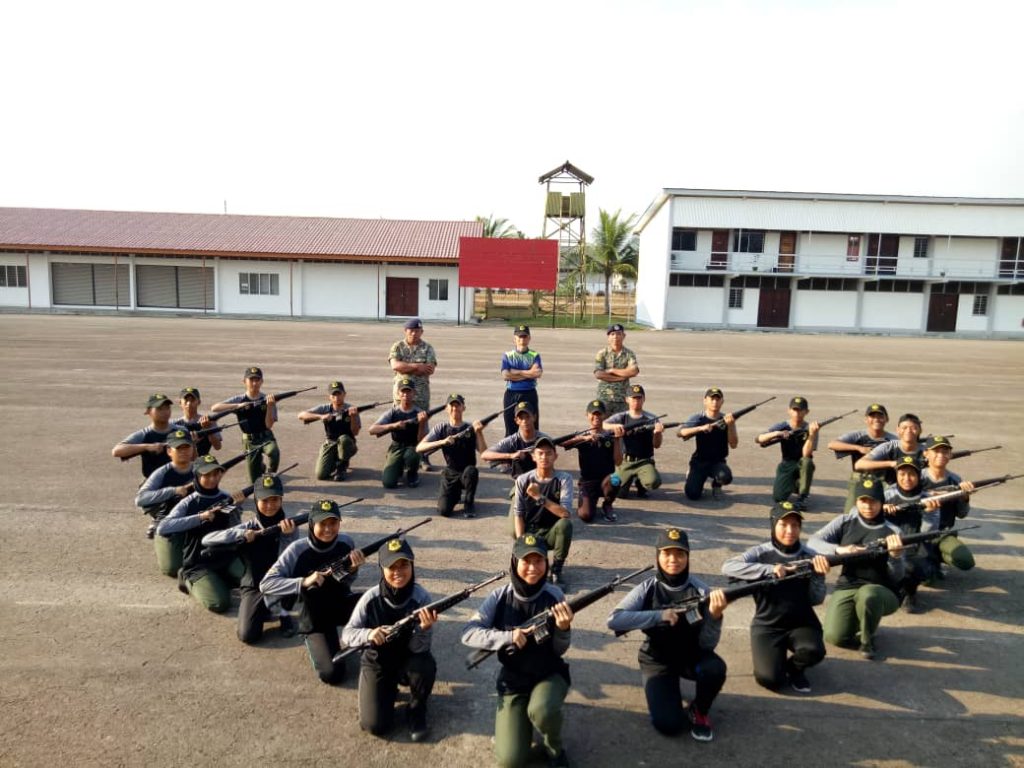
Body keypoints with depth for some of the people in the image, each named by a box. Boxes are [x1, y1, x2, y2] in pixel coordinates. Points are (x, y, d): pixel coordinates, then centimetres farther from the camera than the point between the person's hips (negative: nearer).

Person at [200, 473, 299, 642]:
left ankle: (280, 613, -3)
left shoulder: (287, 526, -7)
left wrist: (287, 535, -31)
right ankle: (265, 610, 15)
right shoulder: (248, 527, -7)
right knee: (248, 636, -19)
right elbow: (207, 540, -17)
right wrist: (242, 535, -29)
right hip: (254, 587, 0)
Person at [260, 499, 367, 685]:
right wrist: (304, 582, -36)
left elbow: (346, 584, 0)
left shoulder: (346, 543, -11)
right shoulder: (298, 549, -20)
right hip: (314, 617, -3)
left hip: (341, 605, 3)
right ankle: (317, 644, 16)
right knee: (332, 674, -18)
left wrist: (353, 568, -24)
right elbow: (265, 584, -23)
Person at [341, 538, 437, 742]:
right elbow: (346, 635, -16)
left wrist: (424, 627, -44)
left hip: (408, 661, 0)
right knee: (374, 725, -14)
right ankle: (388, 691, 22)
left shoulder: (421, 597, -21)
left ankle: (417, 710, -1)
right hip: (376, 663, 0)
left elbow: (418, 649, -22)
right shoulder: (371, 598, -20)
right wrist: (368, 634, -37)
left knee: (426, 665, -34)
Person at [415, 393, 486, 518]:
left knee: (471, 470, -36)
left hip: (467, 474, 0)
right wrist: (442, 442, -26)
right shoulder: (440, 428, -1)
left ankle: (469, 503, -8)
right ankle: (457, 494, 18)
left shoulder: (470, 429, -2)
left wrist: (479, 433, -25)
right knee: (443, 511, -18)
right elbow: (419, 448, -13)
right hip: (450, 474, 0)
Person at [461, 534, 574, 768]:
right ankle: (523, 719, 23)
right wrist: (508, 637, -31)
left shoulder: (554, 596, -14)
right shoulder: (500, 597, -13)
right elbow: (468, 633, -18)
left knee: (541, 712, -35)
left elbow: (559, 651, -10)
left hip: (549, 674, -1)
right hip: (513, 679, 1)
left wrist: (563, 629, -33)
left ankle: (554, 747, 1)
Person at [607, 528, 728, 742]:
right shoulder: (648, 589, -15)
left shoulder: (700, 590, -13)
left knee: (715, 668, -32)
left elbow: (707, 644, -16)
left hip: (691, 655, 1)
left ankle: (698, 711, 0)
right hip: (657, 659, -1)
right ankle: (664, 688, 17)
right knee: (668, 725, -18)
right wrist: (659, 615, -33)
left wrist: (715, 616, -35)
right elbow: (614, 620, -28)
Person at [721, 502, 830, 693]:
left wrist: (818, 574, -20)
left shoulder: (810, 557, 0)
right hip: (767, 626, -2)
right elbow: (728, 567, -25)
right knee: (770, 680, -19)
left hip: (801, 623, 2)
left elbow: (816, 600, -2)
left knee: (814, 651, -30)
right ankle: (777, 661, 19)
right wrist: (770, 570, -30)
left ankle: (793, 667, 7)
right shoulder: (761, 553, -8)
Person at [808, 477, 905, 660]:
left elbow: (896, 578, -3)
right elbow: (813, 542, -5)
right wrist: (839, 550, -22)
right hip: (846, 587, 2)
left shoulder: (892, 532, 0)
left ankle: (868, 639, -9)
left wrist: (895, 555, -23)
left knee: (867, 595, -39)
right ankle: (858, 623, 16)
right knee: (834, 637, -20)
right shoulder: (845, 522, 4)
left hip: (882, 591, -2)